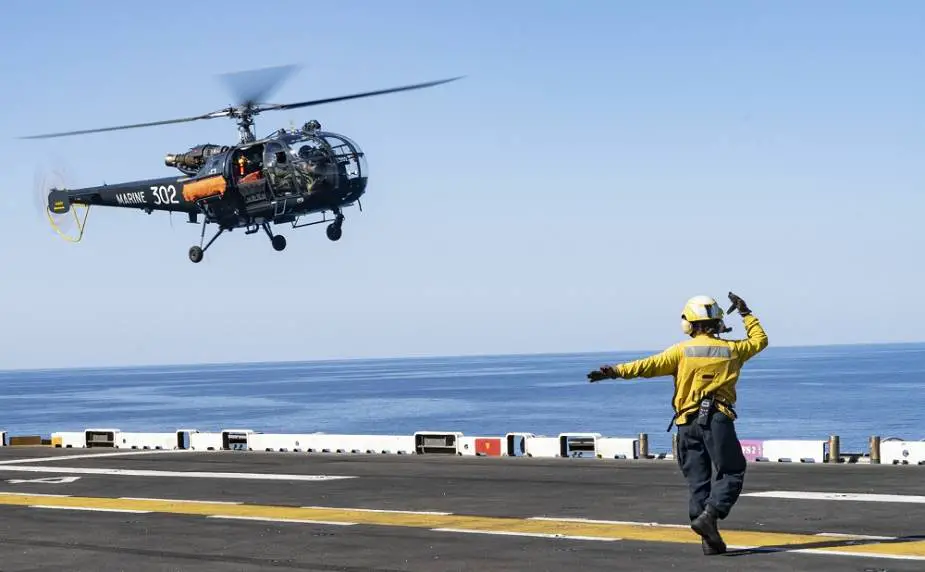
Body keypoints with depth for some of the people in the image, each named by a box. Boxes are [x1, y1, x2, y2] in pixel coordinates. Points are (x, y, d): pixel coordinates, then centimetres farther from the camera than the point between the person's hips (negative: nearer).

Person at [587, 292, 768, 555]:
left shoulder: (682, 351, 2)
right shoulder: (731, 350, 7)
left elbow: (650, 365, -8)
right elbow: (759, 340, 25)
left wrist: (615, 371, -10)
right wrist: (746, 313, 33)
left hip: (688, 422, 2)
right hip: (718, 419, -1)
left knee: (698, 481, 7)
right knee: (732, 474, 4)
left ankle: (709, 539, 2)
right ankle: (709, 514, -19)